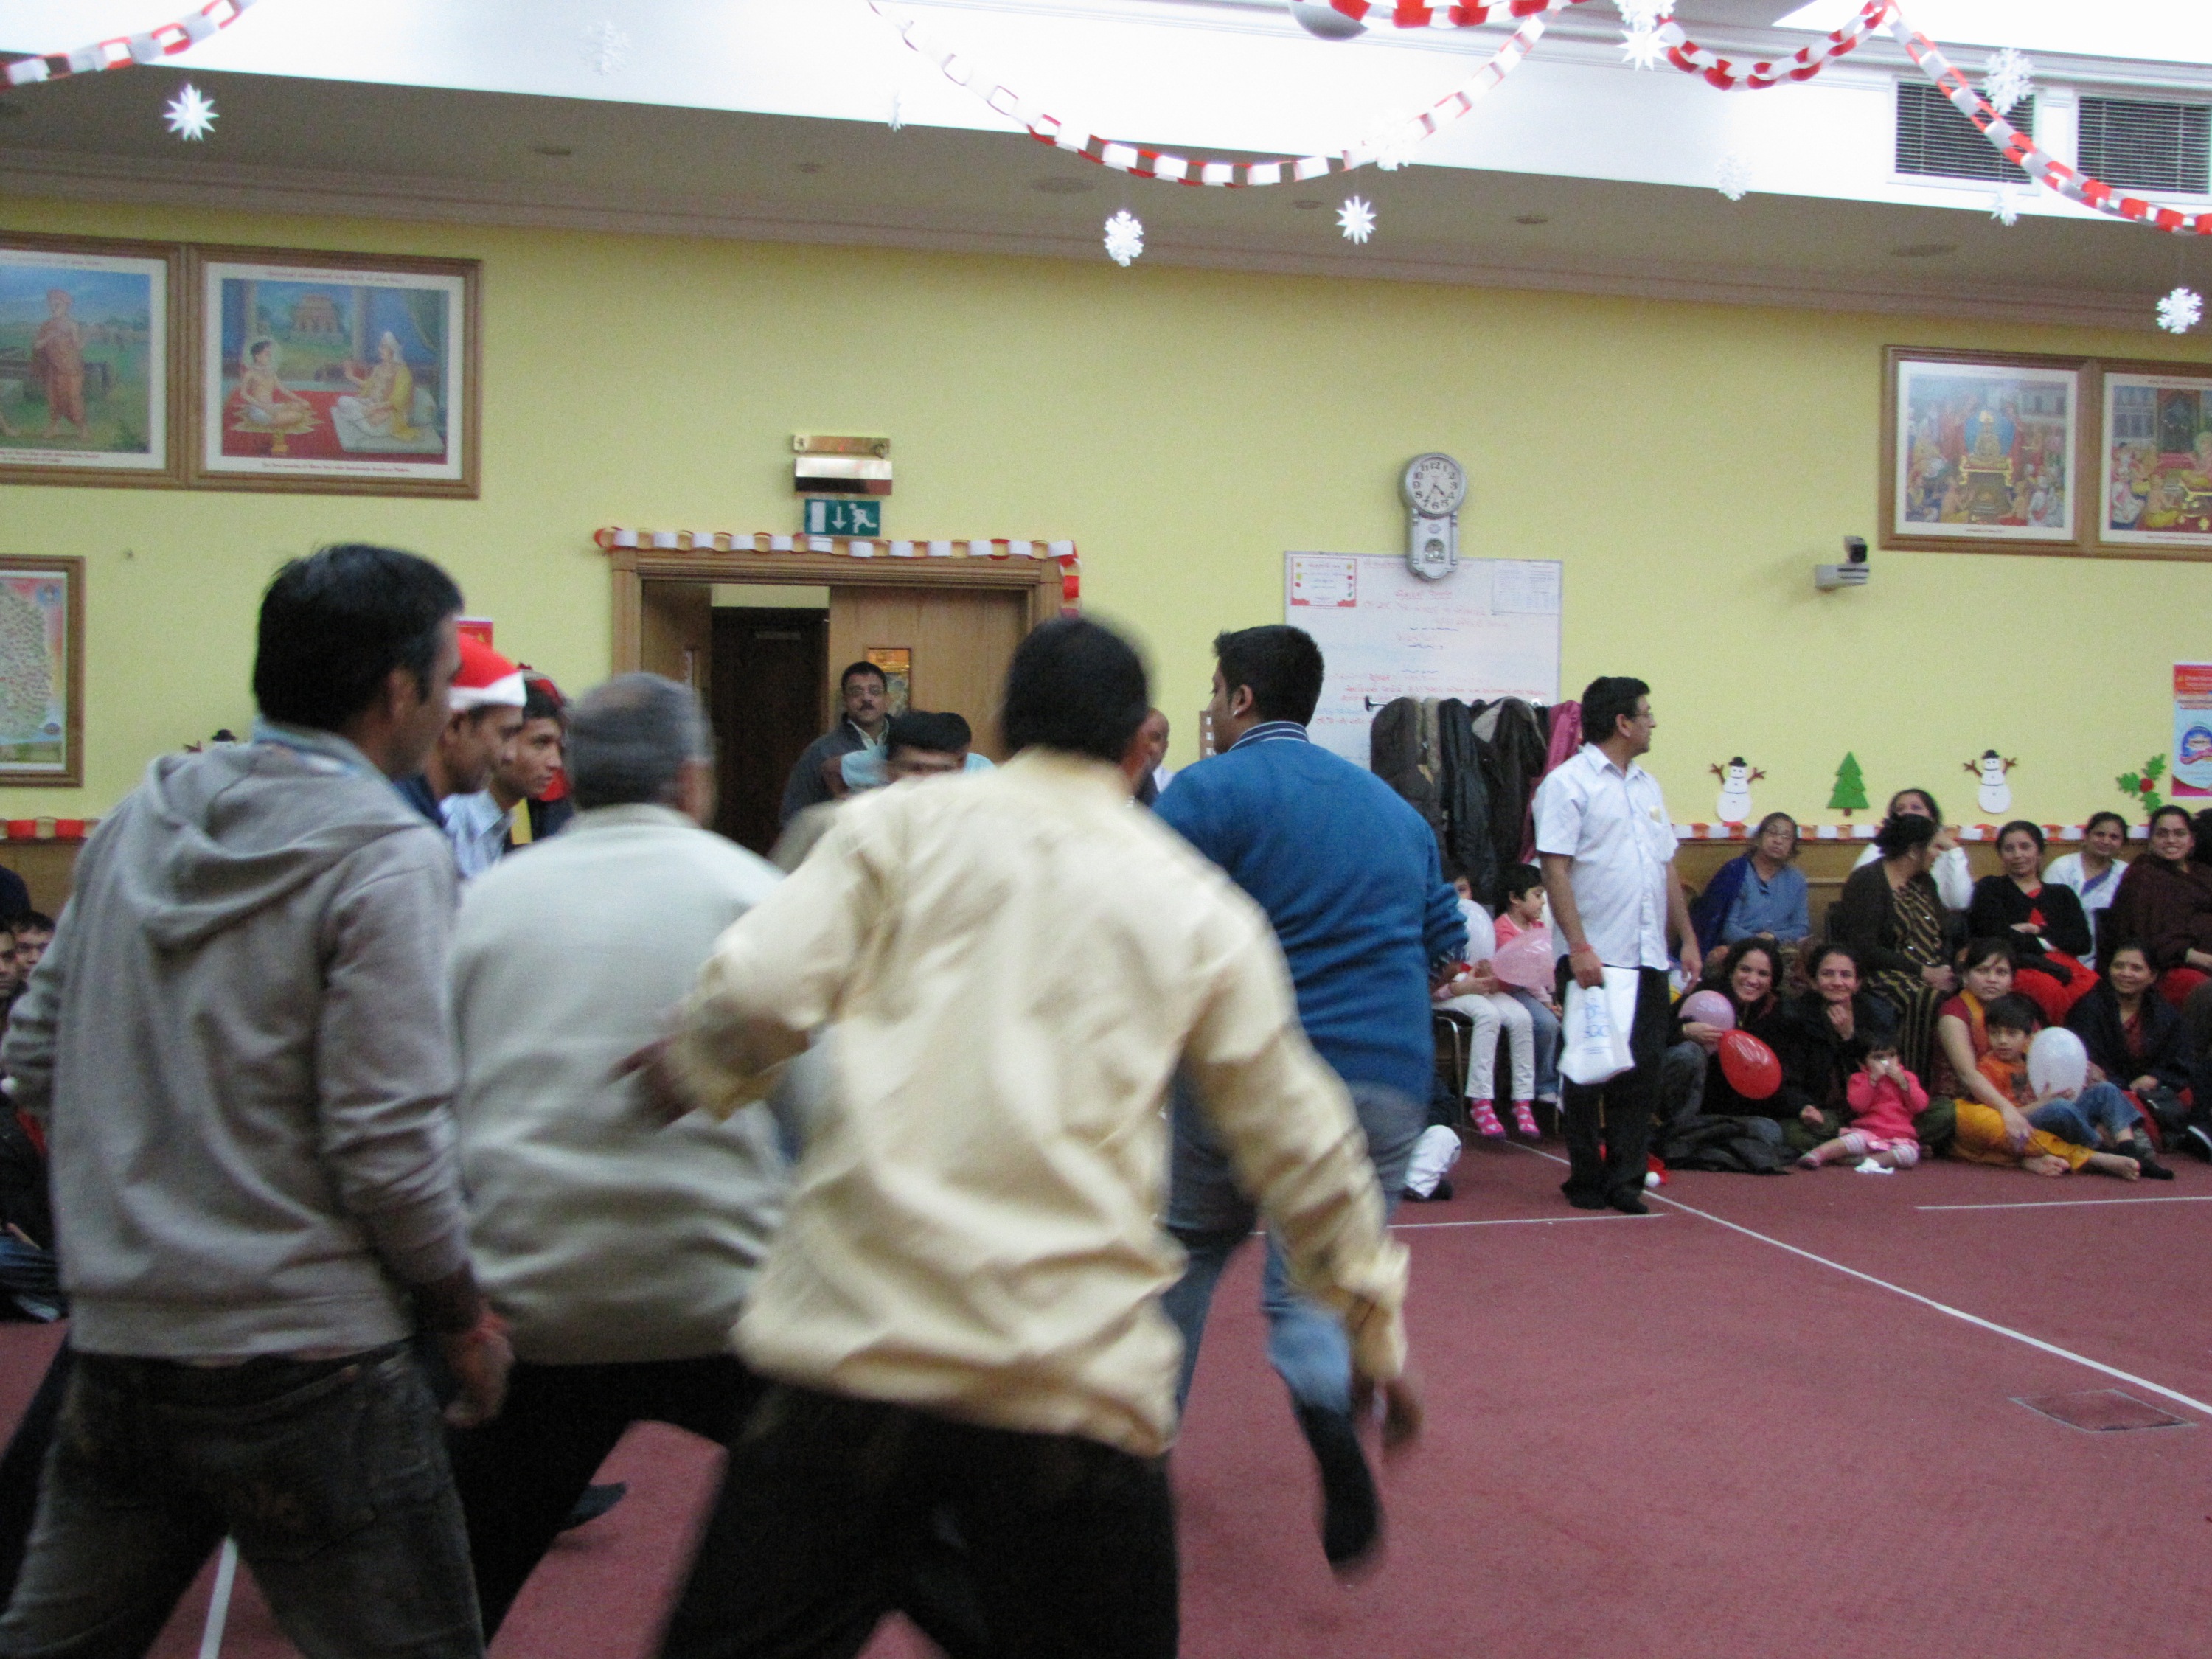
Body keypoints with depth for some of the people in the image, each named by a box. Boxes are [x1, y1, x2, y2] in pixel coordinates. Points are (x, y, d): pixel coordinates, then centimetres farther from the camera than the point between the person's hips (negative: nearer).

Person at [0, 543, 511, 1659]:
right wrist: (465, 1323, -4)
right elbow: (388, 1147, -17)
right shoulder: (385, 856, -15)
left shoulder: (138, 822, 6)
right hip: (297, 1357, -7)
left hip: (114, 1333, 7)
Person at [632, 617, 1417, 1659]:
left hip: (855, 1339, 0)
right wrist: (1375, 1323, 28)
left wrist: (692, 1070, 14)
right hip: (1077, 1379, 1)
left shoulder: (896, 825, 6)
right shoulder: (1204, 909, 10)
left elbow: (760, 991, -8)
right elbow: (1299, 1139, 16)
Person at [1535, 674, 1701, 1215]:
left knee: (1641, 1071, 6)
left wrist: (1687, 937, 13)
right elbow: (1555, 870, -14)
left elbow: (1667, 867, 20)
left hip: (1649, 957, 7)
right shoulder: (1568, 783, -7)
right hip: (1595, 958, -7)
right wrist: (1579, 947, -20)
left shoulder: (1647, 786, 16)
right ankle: (1587, 1182, 13)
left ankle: (1625, 1178, 14)